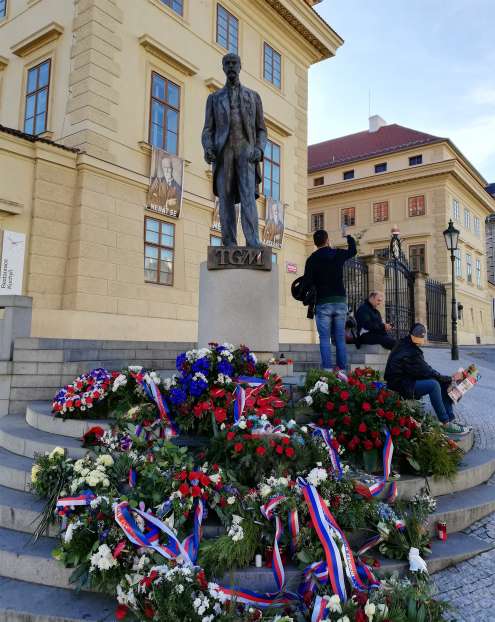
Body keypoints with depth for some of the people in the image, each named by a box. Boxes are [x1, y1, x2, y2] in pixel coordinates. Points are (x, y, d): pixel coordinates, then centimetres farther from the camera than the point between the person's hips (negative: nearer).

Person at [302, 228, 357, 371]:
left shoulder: (312, 259, -3)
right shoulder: (338, 254, 7)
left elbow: (307, 283, -9)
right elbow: (353, 250, 29)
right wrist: (348, 236, 46)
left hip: (323, 303, -3)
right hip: (340, 301, 3)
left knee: (325, 339, -2)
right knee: (340, 339, 6)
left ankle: (327, 370, -9)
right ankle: (342, 370, 5)